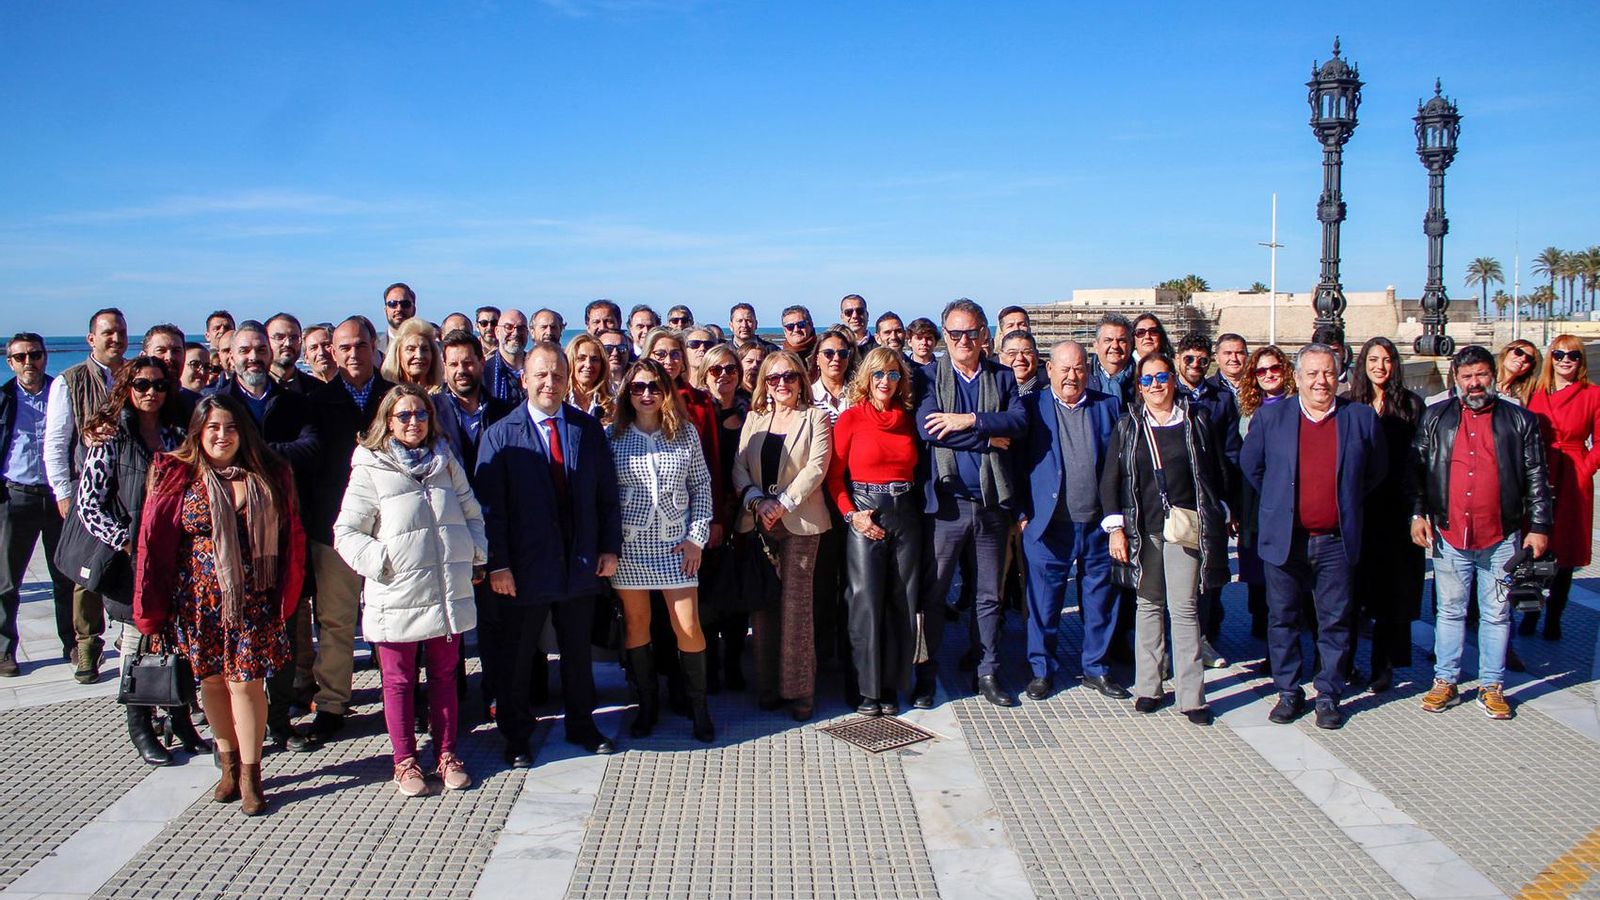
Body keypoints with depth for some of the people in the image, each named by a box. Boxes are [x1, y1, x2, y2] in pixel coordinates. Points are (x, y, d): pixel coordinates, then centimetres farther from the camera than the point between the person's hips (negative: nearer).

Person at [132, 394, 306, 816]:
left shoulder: (268, 477, 1)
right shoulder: (177, 477, -1)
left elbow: (290, 539, 3)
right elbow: (153, 542, -1)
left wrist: (285, 595, -2)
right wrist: (152, 607, -5)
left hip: (252, 600, -1)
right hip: (199, 601, 1)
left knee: (245, 681, -3)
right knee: (213, 680, 11)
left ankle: (250, 774, 8)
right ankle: (229, 763, 29)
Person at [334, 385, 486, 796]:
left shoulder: (446, 462, 10)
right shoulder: (370, 469, -3)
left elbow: (471, 514, 18)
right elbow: (346, 533, -4)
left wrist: (476, 554, 5)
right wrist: (382, 562, -13)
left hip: (449, 592, 4)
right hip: (397, 596, -4)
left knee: (444, 675, 13)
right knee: (399, 680, 8)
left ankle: (446, 754, 25)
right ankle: (405, 761, 20)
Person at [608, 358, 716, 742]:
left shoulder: (685, 432, 3)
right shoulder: (612, 435, 0)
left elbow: (702, 485, 6)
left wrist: (698, 536, -1)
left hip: (675, 543, 0)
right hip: (629, 544, 0)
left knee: (689, 627, -2)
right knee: (635, 624, 7)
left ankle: (699, 706, 14)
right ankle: (647, 703, 23)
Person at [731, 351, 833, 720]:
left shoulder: (815, 418, 5)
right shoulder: (754, 418, 15)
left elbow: (816, 467, -7)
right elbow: (739, 466, 7)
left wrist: (783, 504, -15)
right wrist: (757, 502, -10)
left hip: (799, 522, -3)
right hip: (756, 521, 4)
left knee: (796, 604, -6)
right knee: (762, 605, 3)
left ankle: (799, 689, 1)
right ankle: (768, 686, 12)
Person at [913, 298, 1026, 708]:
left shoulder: (1002, 377, 9)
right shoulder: (929, 375, 2)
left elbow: (1019, 420, -8)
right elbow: (928, 429, -14)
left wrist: (970, 420, -19)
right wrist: (989, 438, -13)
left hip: (991, 502, 3)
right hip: (945, 501, -2)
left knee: (989, 595, 12)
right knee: (933, 593, 4)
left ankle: (988, 674, 24)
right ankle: (925, 676, 16)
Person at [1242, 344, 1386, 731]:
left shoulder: (1361, 417, 2)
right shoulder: (1270, 416, 0)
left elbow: (1376, 471, 15)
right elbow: (1250, 465, 13)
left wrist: (1349, 503, 12)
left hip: (1336, 541, 0)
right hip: (1284, 539, 0)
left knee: (1335, 622, 6)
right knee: (1283, 619, 8)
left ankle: (1329, 695, 19)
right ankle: (1288, 692, 21)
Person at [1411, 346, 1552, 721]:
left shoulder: (1520, 421, 2)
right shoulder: (1435, 418, 5)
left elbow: (1536, 478, 3)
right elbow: (1416, 469, 7)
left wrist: (1539, 527, 0)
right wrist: (1417, 513, -1)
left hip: (1501, 538, -1)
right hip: (1449, 535, 1)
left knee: (1496, 615, 8)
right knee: (1450, 611, 10)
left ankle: (1492, 687, 18)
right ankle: (1445, 682, 19)